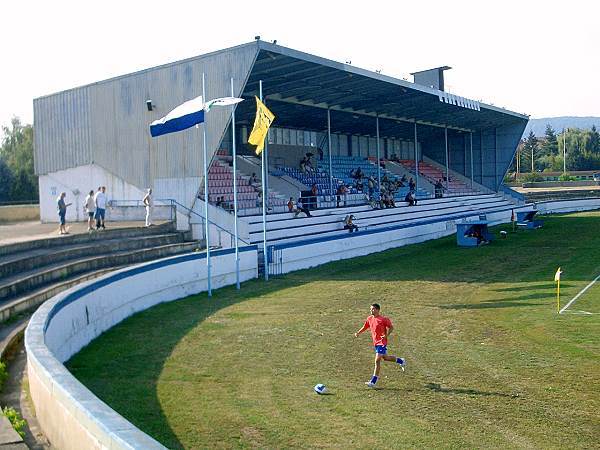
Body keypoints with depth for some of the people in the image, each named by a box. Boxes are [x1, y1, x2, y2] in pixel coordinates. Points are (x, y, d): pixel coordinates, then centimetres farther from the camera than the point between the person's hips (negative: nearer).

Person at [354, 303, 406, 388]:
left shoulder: (383, 319, -14)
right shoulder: (369, 319, 5)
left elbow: (391, 327, -7)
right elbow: (365, 327, 16)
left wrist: (386, 335, -20)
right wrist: (358, 333, 2)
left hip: (382, 343, -8)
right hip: (375, 342, 8)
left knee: (377, 361, -11)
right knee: (385, 358, 22)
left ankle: (373, 382, -7)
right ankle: (401, 361, 47)